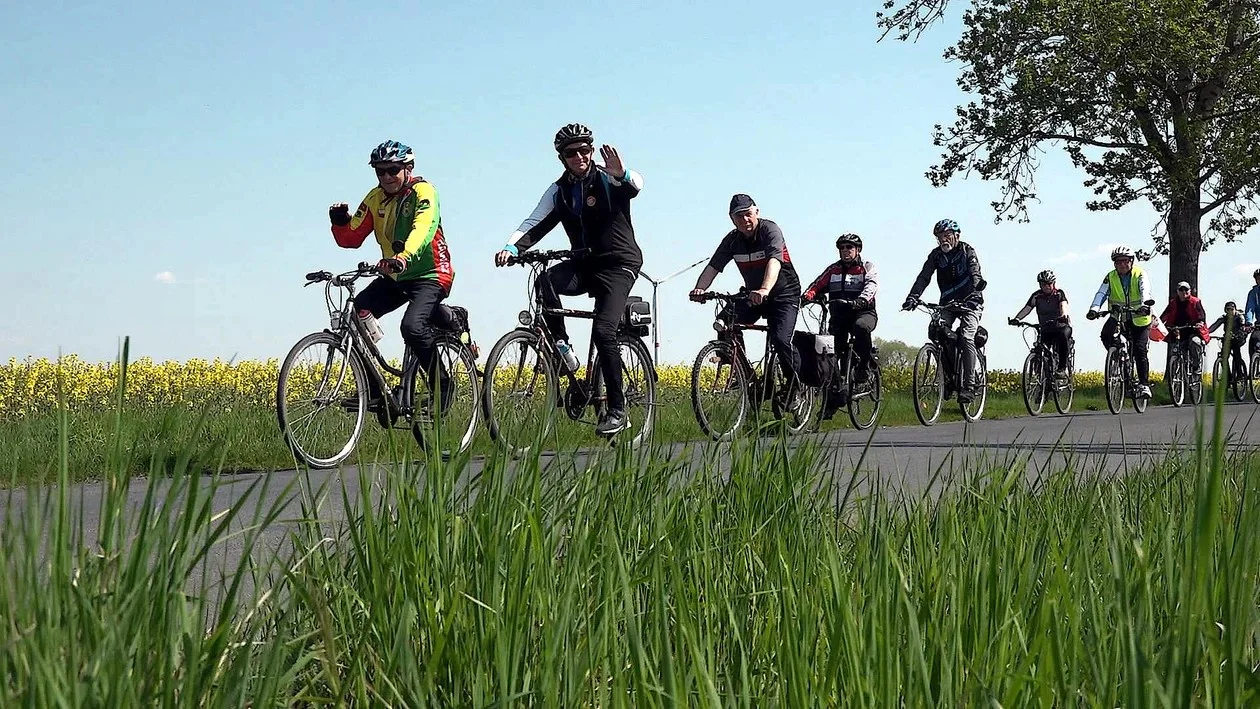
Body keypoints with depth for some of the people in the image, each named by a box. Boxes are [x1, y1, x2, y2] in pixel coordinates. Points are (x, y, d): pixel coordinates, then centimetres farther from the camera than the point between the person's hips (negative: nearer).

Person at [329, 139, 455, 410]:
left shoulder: (423, 191, -15)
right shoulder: (375, 198, 3)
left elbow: (423, 229, -34)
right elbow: (351, 239, 1)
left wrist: (404, 257, -53)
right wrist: (340, 221, -21)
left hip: (430, 275, -7)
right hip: (395, 277, 7)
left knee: (412, 326, -30)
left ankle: (442, 383, -6)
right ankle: (373, 389, -4)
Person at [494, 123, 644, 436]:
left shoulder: (608, 179, -7)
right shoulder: (560, 190, 6)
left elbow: (636, 185, -29)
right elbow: (535, 223, -5)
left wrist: (622, 174, -54)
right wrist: (511, 248, -25)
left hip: (619, 263, -4)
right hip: (584, 263, 5)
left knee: (603, 330, -20)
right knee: (546, 282, -28)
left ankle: (617, 409, -12)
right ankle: (562, 346, -11)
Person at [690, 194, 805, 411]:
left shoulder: (770, 230, -19)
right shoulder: (732, 240, -3)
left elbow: (774, 261, -37)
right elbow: (713, 266, -12)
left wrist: (765, 290, -55)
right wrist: (699, 289, -33)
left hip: (784, 294, -5)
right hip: (752, 294, 6)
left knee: (780, 340, -24)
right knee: (724, 320, -18)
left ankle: (795, 388, 0)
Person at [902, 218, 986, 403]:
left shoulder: (967, 251, -11)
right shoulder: (936, 254, -1)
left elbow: (976, 276, -24)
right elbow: (924, 277, -12)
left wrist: (974, 291, -44)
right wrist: (912, 297, -28)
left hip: (970, 301, -4)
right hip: (948, 302, 4)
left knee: (966, 337, -22)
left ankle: (969, 386, -24)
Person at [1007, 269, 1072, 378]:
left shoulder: (1059, 294, -8)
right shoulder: (1037, 296, -2)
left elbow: (1063, 306, -26)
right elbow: (1026, 308, -14)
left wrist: (1063, 316, -49)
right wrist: (1016, 319, -33)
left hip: (1062, 326, -3)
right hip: (1045, 330, 3)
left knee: (1063, 334, -37)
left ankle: (1062, 368, -31)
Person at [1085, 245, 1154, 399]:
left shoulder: (1140, 275, -9)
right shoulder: (1110, 277, -2)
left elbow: (1145, 292, -25)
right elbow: (1101, 293, -15)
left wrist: (1144, 305, -47)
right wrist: (1094, 309, -34)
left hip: (1139, 318, -2)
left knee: (1140, 350, -10)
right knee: (1106, 335, -26)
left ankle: (1144, 384, -2)